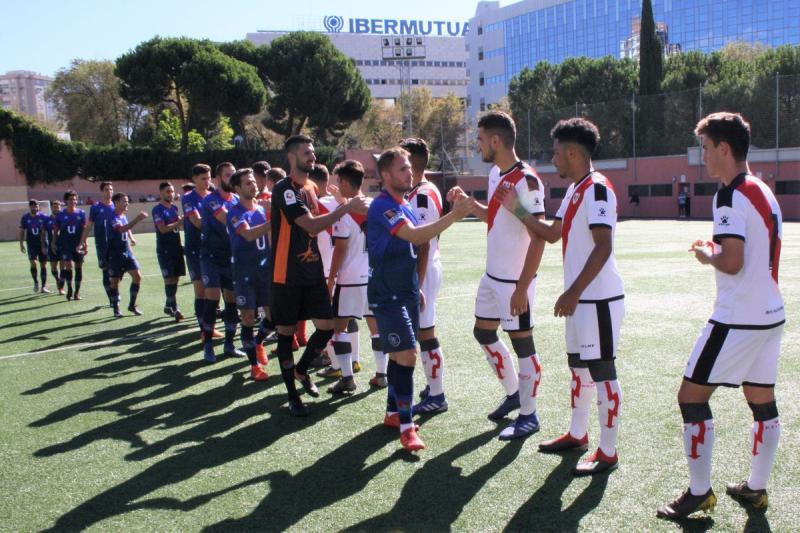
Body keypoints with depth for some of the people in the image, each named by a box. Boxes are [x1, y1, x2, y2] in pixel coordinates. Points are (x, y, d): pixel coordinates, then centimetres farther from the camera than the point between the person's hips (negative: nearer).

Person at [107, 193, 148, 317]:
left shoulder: (124, 216, 10)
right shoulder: (113, 218, -15)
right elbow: (122, 229, -34)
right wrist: (137, 219, -43)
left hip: (127, 252, 7)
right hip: (115, 254, -7)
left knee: (137, 276, -4)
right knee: (115, 281, 2)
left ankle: (132, 305, 8)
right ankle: (116, 309, 13)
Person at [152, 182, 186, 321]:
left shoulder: (174, 207, 13)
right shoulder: (158, 209, -10)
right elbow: (163, 229, -19)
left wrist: (183, 220, 4)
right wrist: (180, 222, -21)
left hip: (176, 248, 7)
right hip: (164, 250, -7)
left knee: (175, 278, 10)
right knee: (169, 279, -7)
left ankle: (168, 306, 22)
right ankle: (174, 309, -5)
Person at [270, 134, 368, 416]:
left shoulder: (310, 188, 12)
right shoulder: (284, 189, -14)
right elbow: (311, 225, -23)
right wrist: (346, 207, -20)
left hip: (313, 272, 7)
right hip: (288, 275, -7)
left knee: (327, 327, 4)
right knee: (286, 332, 3)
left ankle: (301, 370, 30)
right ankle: (293, 396, 14)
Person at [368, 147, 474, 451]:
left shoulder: (404, 205, 12)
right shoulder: (383, 206, -17)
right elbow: (415, 236, -32)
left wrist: (415, 287, 21)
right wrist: (454, 215, -37)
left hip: (406, 292, 9)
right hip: (387, 296, -9)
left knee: (400, 355, 15)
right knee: (406, 356, -13)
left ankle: (393, 413, 28)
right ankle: (406, 428, -9)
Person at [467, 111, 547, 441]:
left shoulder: (527, 181, -21)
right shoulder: (495, 174, 7)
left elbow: (539, 239, -23)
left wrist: (522, 288, -24)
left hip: (516, 280, -10)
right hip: (492, 275, 10)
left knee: (522, 343, 1)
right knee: (483, 333, 19)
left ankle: (528, 416, 14)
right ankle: (513, 393, 36)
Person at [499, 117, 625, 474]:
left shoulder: (597, 189, -17)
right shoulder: (575, 190, 14)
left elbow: (603, 247, -25)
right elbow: (552, 234, 22)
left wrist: (574, 292, -27)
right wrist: (517, 209, 13)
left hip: (599, 299, -10)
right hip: (580, 298, 10)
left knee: (601, 371, -3)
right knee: (578, 366, 18)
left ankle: (607, 452, 6)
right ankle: (577, 434, 33)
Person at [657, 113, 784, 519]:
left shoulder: (731, 196, -16)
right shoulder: (764, 192, 12)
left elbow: (732, 262, -24)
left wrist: (706, 255, -6)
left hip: (737, 320, -9)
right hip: (771, 315, 10)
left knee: (691, 397, -1)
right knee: (762, 402, 14)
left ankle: (699, 492, 4)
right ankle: (756, 488, 24)